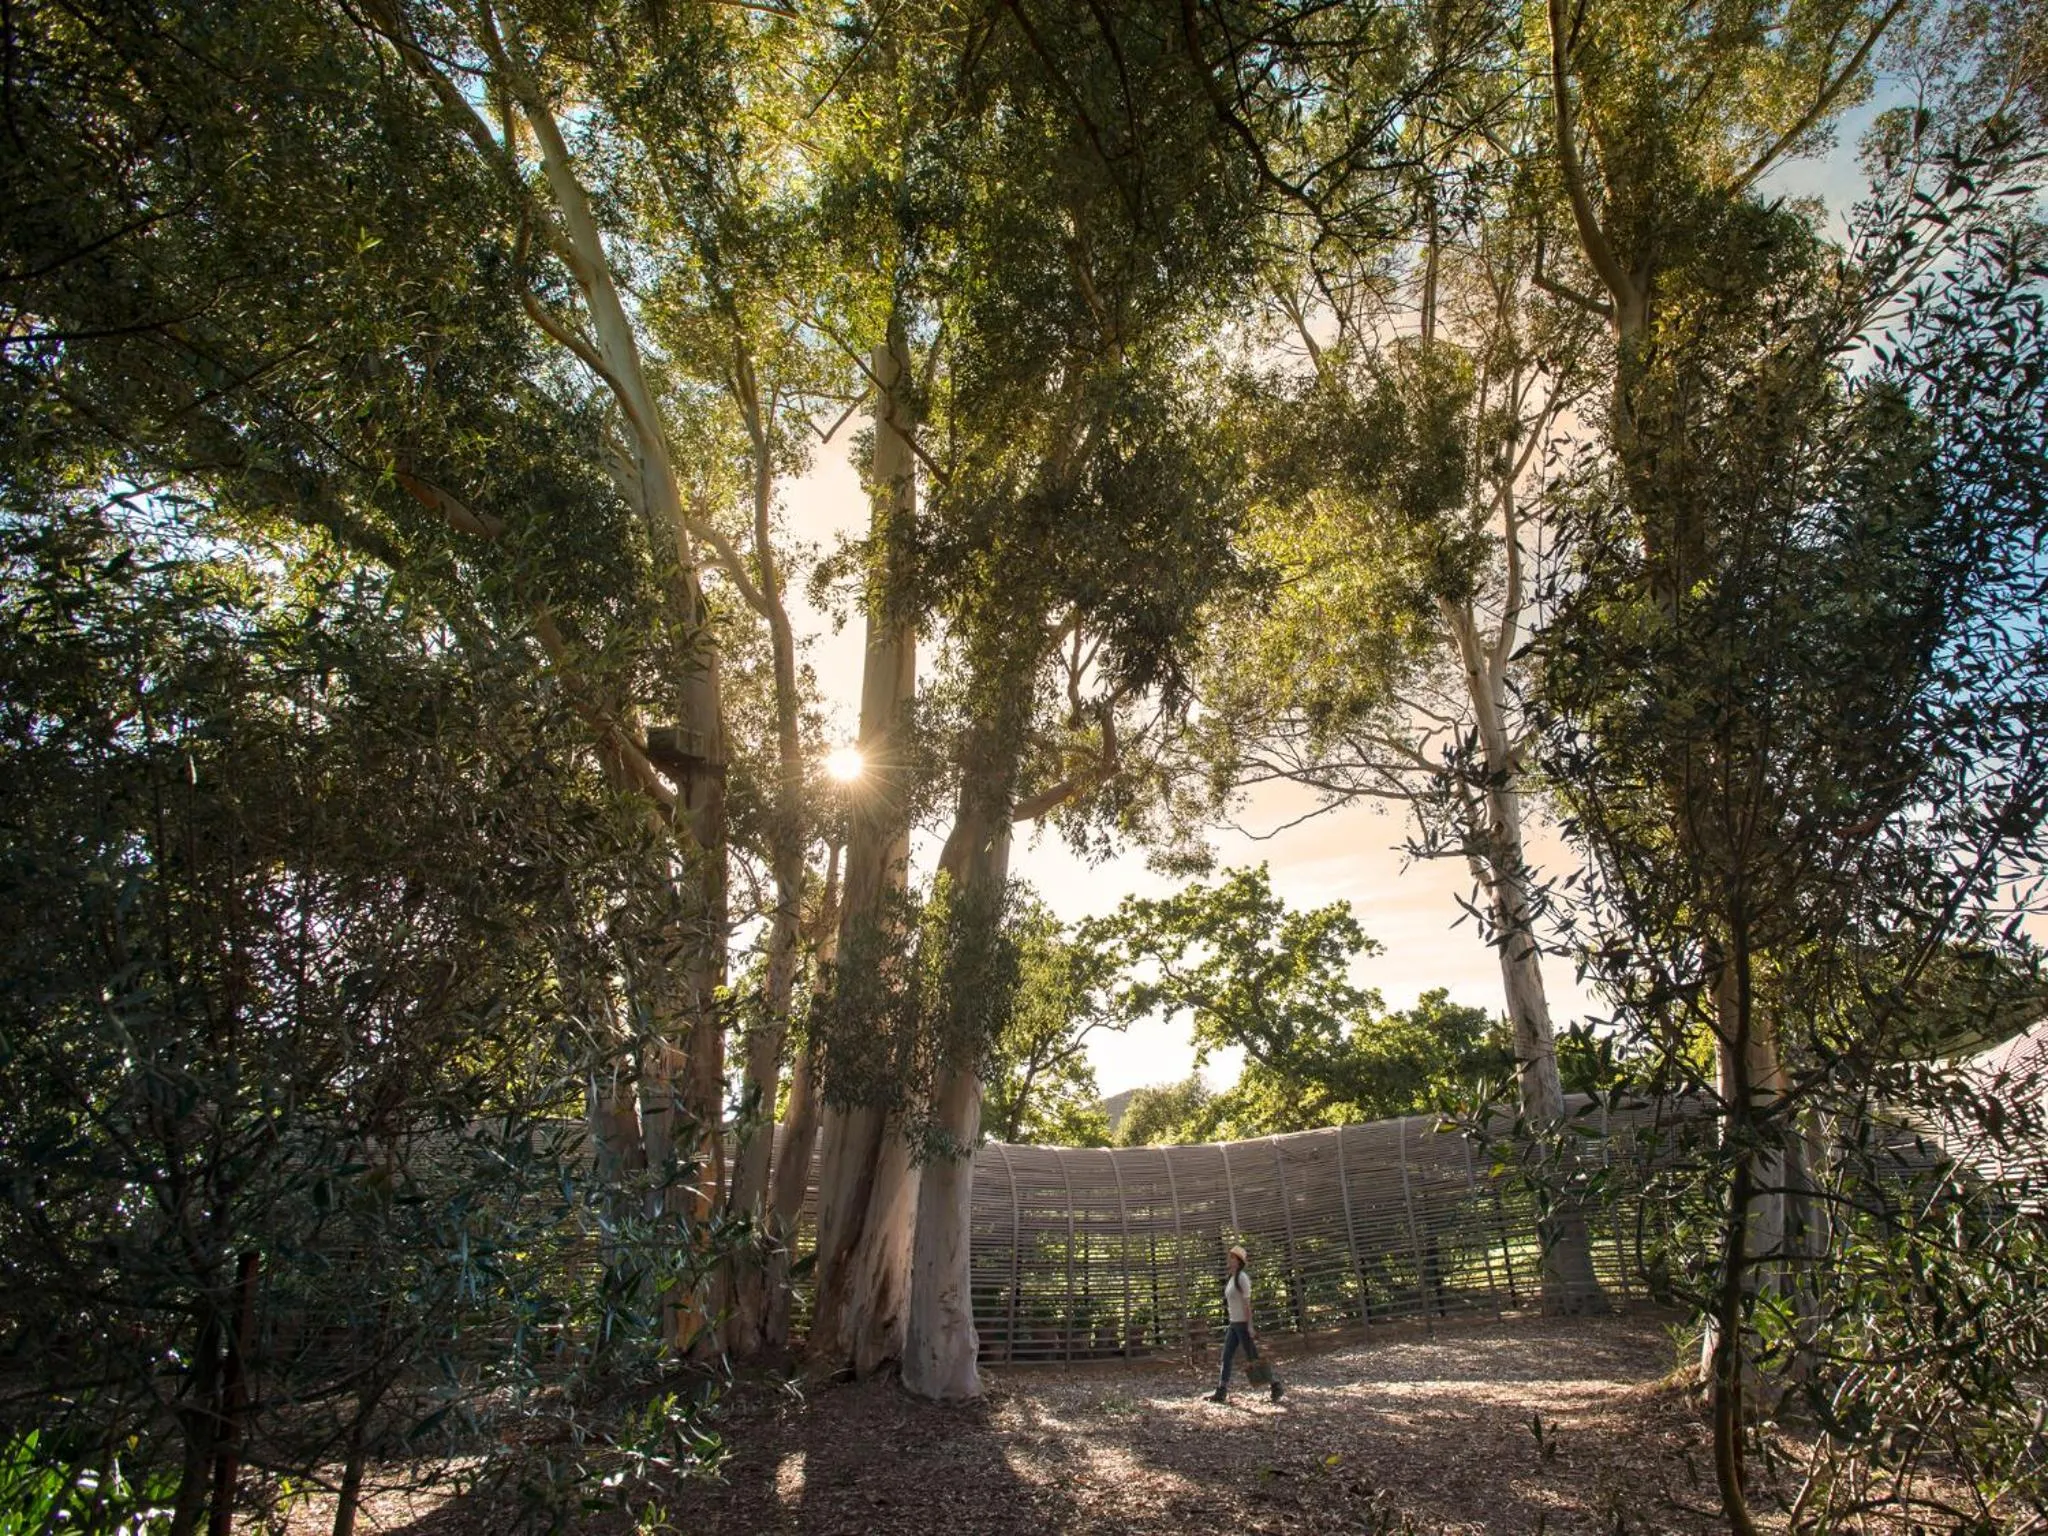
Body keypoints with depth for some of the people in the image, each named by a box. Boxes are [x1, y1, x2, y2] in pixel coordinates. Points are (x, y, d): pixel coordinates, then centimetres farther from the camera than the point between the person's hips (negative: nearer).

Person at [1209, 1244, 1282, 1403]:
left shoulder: (1242, 1277, -16)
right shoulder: (1231, 1279, 12)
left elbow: (1247, 1303, -19)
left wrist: (1249, 1327, -21)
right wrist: (1234, 1324, 20)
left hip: (1243, 1324, -9)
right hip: (1234, 1324, 9)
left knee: (1253, 1358, 1)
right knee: (1226, 1357, 4)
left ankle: (1276, 1385, 16)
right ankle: (1221, 1393, 6)